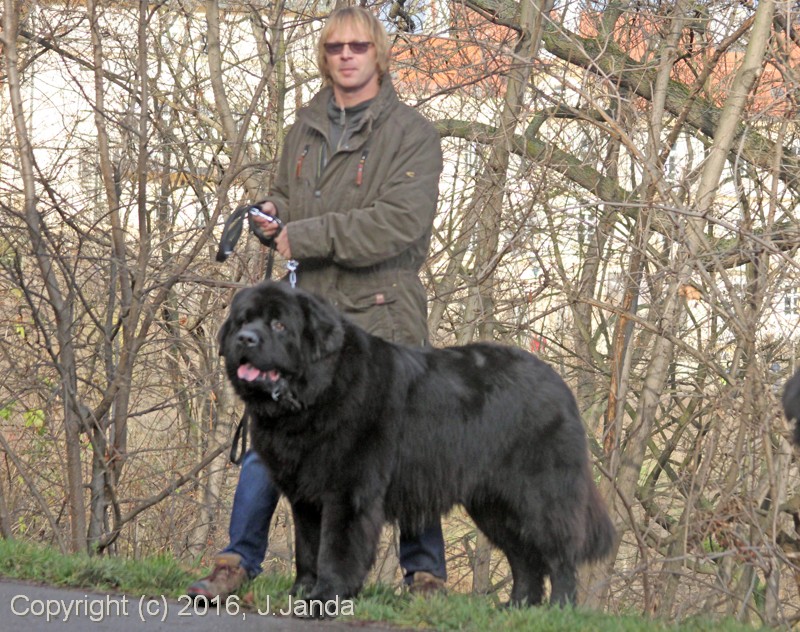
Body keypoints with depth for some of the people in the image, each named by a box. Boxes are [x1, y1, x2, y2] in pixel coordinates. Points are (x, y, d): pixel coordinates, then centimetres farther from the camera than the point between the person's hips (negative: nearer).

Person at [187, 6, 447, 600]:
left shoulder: (413, 133, -5)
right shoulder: (306, 130, 14)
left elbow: (400, 221, -17)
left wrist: (305, 236, -19)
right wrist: (273, 215, 1)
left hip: (382, 314, -5)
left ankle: (425, 574, 12)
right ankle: (238, 563, 11)